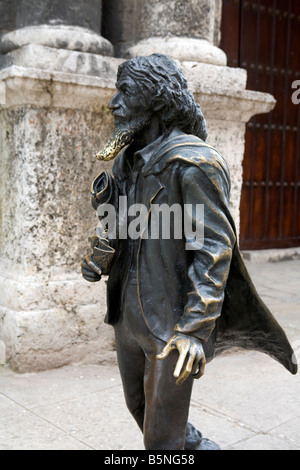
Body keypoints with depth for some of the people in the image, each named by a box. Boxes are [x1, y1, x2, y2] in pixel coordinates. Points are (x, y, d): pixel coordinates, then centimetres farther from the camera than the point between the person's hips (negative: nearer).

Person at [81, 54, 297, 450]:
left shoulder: (194, 162, -16)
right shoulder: (128, 160, 10)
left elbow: (215, 247, -20)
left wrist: (194, 328, -23)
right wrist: (99, 257, 4)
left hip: (171, 322, -8)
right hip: (129, 314, 8)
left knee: (161, 436, 6)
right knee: (139, 406, 25)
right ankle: (198, 447, 48)